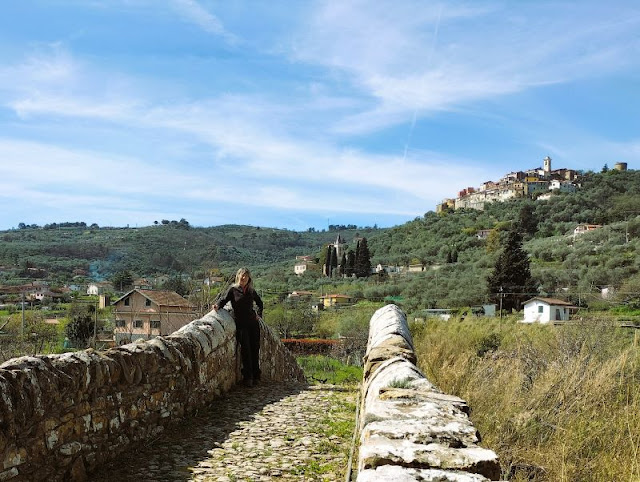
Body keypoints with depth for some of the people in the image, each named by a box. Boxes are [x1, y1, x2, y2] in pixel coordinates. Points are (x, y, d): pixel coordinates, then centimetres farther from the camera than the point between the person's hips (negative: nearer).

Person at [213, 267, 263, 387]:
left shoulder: (251, 291, 12)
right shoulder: (233, 289, 2)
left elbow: (260, 303, 27)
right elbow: (224, 299, -10)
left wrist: (259, 314, 16)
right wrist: (218, 305, -29)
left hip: (253, 323, 4)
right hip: (240, 324, -3)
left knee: (255, 350, 3)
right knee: (246, 350, -9)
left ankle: (256, 376, 11)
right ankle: (248, 377, -3)